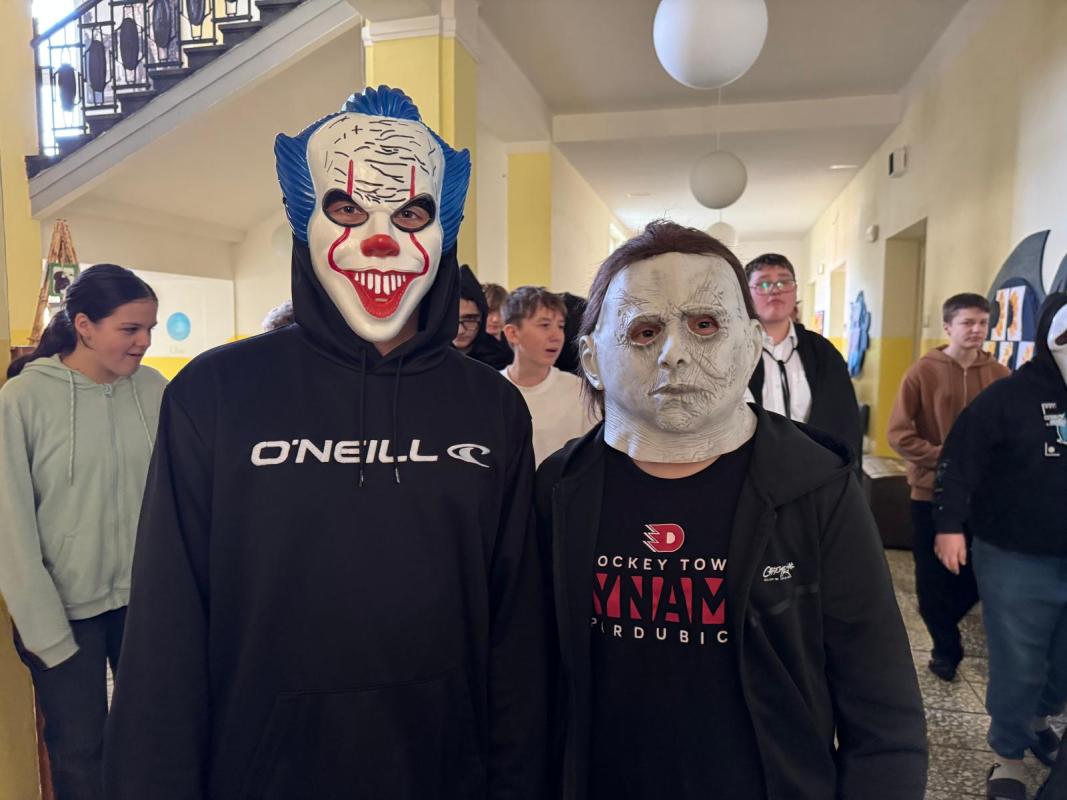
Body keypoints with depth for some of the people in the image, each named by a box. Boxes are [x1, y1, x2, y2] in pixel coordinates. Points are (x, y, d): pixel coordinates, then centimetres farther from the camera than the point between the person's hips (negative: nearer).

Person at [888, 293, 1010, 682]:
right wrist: (944, 459, -17)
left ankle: (940, 621, 39)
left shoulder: (1000, 376, 2)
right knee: (933, 573, 7)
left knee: (977, 573, 9)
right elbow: (899, 433, -8)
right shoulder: (923, 372, -6)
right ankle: (946, 647, 27)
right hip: (932, 490, -2)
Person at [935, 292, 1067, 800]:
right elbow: (959, 461, -11)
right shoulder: (1010, 396, -9)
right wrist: (950, 525, -17)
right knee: (1017, 666, 5)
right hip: (1015, 560, -4)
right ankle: (1008, 755, 25)